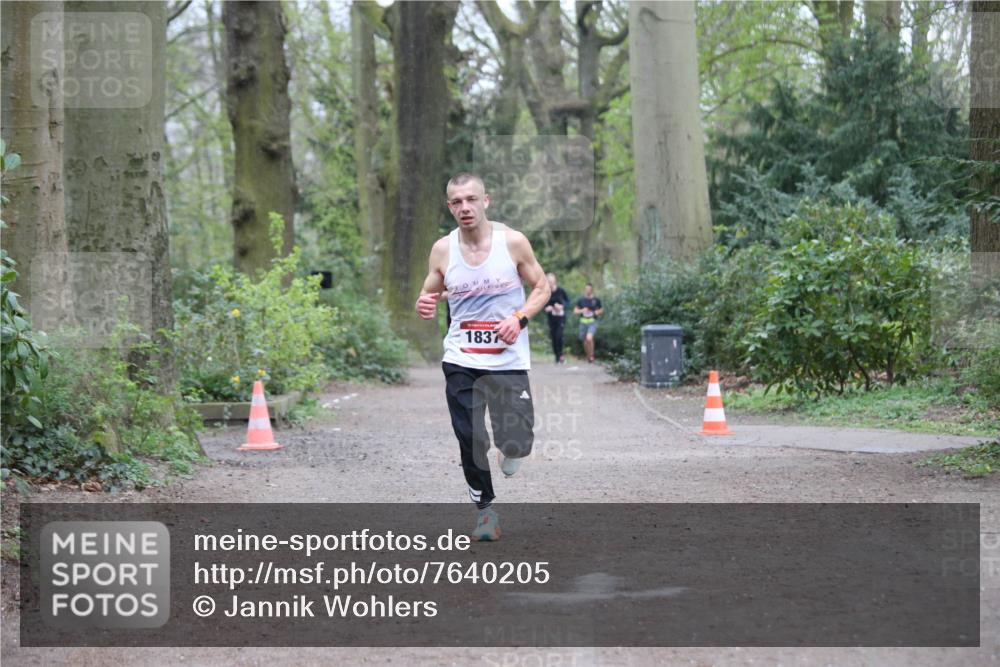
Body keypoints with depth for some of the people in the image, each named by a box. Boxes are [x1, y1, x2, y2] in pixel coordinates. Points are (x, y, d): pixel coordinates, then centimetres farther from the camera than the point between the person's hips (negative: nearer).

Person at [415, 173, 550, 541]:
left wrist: (520, 318, -14)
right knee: (470, 440, -4)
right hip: (460, 361, 1)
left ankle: (508, 448, 31)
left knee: (516, 445, -7)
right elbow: (429, 296, 11)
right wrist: (424, 306, -14)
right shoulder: (442, 249, 0)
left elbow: (541, 287, 4)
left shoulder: (513, 242, -5)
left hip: (509, 359, -1)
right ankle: (485, 507, 18)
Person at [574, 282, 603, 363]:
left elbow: (602, 310, 11)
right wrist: (582, 311, -10)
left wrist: (595, 312, -9)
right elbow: (575, 310, 10)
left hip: (592, 323, -3)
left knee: (589, 338, -25)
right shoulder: (581, 300, 4)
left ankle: (591, 355, -8)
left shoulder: (596, 300, 1)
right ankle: (588, 356, 31)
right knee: (585, 341, 9)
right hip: (583, 322, 3)